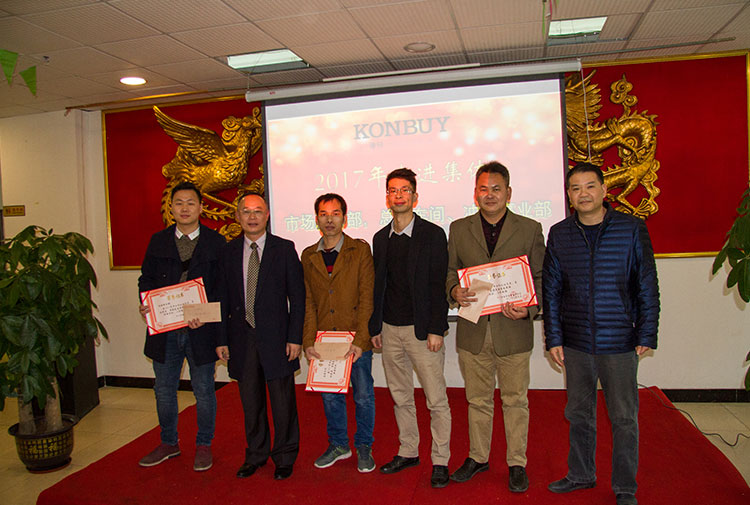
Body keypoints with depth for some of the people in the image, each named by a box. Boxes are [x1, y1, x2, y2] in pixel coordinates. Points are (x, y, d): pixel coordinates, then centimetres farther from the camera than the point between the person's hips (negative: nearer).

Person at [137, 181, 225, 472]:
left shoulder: (216, 243, -1)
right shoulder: (158, 241, 9)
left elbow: (224, 286, -4)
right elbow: (146, 278, 11)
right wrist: (146, 304, -9)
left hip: (201, 329, -3)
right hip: (163, 328, 3)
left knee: (204, 390, 8)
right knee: (164, 389, 15)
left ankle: (204, 445, 27)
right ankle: (168, 443, 35)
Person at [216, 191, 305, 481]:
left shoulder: (284, 249, -2)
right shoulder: (229, 251, 5)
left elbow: (297, 296, -3)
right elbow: (223, 298, 7)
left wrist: (295, 337, -8)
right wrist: (222, 338, 3)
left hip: (275, 337, -2)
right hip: (242, 338, 3)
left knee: (283, 400, 7)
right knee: (250, 400, 15)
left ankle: (284, 457, 26)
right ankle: (256, 454, 33)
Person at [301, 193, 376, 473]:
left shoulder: (360, 250, -4)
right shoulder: (308, 256, 6)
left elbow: (367, 297, -9)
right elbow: (307, 302, 5)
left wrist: (359, 340, -16)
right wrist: (308, 341, -4)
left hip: (356, 339, -3)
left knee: (363, 395, 8)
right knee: (330, 395, 15)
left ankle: (364, 447, 28)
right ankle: (338, 444, 34)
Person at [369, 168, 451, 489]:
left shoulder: (432, 234, -5)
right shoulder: (381, 239, 10)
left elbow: (438, 285, -9)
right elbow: (378, 286, 13)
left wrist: (436, 330, -14)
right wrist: (375, 327, 10)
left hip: (422, 331, -5)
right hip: (390, 330, 5)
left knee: (436, 399, 1)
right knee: (400, 397, 15)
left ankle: (440, 460, 16)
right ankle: (408, 452, 30)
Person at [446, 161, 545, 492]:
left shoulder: (530, 229, 2)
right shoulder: (459, 229, 7)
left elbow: (540, 277, 2)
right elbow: (450, 270, 10)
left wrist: (529, 308, -15)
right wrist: (454, 291, -12)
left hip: (513, 331, -1)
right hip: (473, 331, 2)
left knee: (515, 401, 10)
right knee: (478, 400, 15)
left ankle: (517, 464, 27)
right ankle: (477, 457, 32)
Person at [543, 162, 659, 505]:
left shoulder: (632, 229, -3)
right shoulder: (559, 234, 3)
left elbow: (648, 287, 0)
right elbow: (551, 291, 5)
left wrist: (647, 336, -3)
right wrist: (554, 339, 2)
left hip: (620, 343, -2)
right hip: (576, 344, 2)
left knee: (624, 418, 7)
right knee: (579, 413, 14)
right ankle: (581, 475, 33)